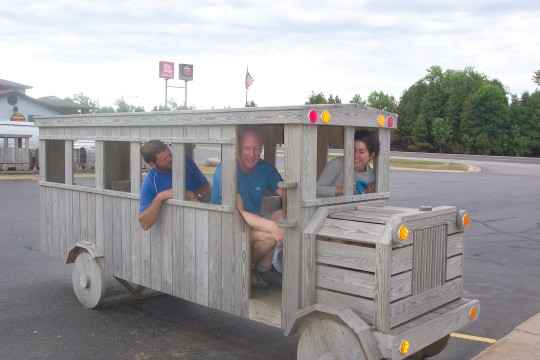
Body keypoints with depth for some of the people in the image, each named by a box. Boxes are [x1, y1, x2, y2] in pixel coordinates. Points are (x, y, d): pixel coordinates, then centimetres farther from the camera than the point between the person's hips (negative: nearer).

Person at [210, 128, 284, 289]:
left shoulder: (265, 168, 0)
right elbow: (237, 213, -30)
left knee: (283, 216, -18)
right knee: (269, 235, -29)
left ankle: (265, 268, -3)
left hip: (253, 225, 7)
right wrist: (271, 226, -42)